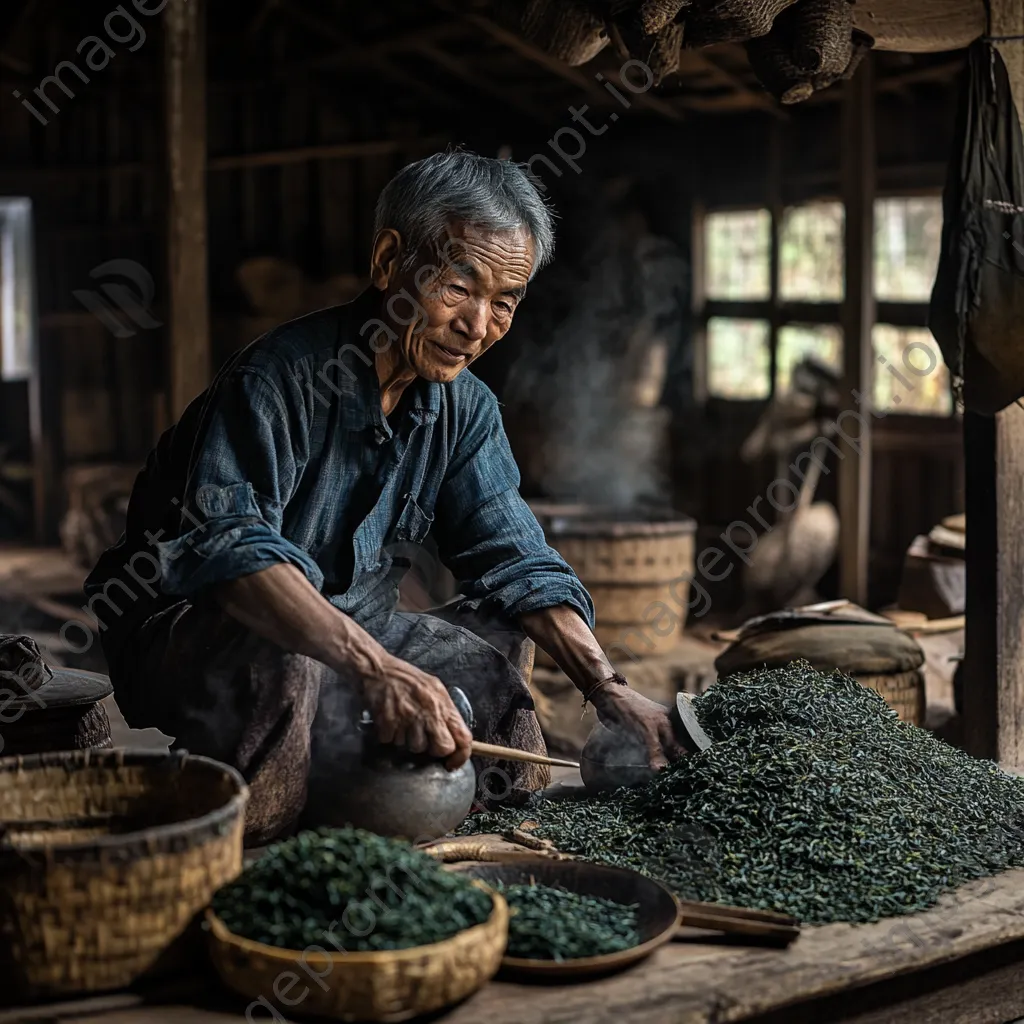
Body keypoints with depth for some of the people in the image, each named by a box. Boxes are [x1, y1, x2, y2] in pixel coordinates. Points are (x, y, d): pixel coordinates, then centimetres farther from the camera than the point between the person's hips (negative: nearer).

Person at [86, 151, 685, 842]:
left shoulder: (465, 410, 1)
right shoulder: (281, 375, -23)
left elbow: (514, 559, -2)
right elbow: (226, 544, -38)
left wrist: (609, 689, -18)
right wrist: (373, 667, -52)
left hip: (351, 630, 7)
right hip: (195, 626, -7)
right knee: (280, 663, -36)